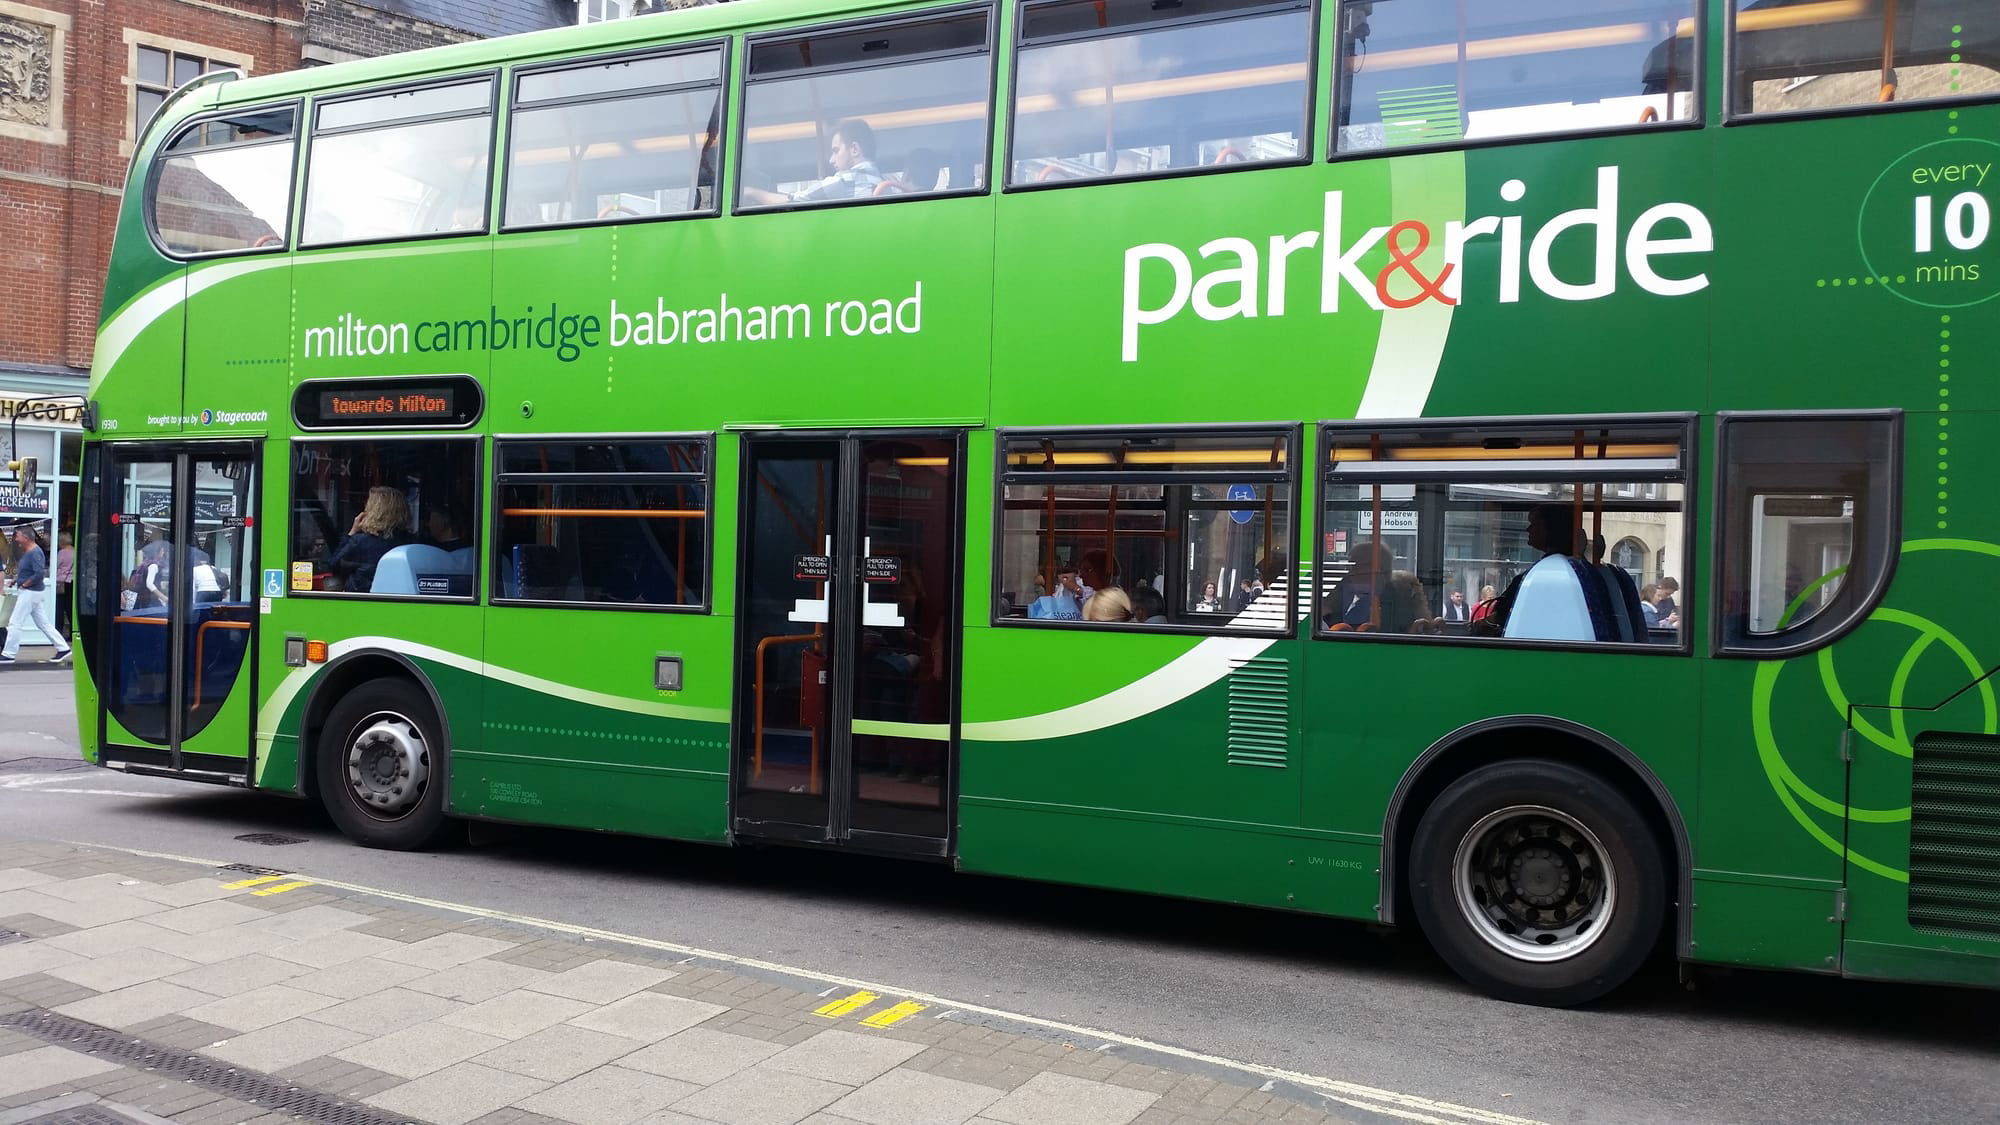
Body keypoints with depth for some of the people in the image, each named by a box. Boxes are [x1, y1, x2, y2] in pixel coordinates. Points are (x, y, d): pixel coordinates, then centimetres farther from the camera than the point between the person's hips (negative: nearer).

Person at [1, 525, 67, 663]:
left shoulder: (35, 553, -19)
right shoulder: (28, 551, 12)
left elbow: (40, 573, -29)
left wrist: (25, 584, -19)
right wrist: (17, 578, 10)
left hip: (30, 593, -10)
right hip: (34, 593, 10)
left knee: (15, 623, -3)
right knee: (43, 623, 11)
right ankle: (63, 648, 12)